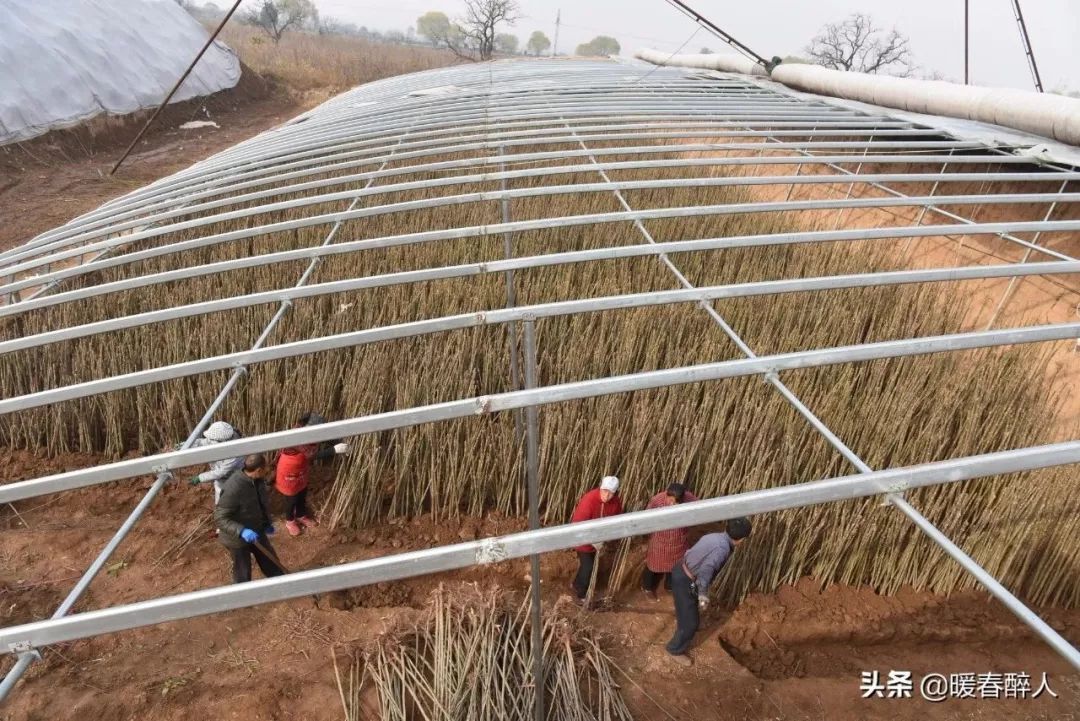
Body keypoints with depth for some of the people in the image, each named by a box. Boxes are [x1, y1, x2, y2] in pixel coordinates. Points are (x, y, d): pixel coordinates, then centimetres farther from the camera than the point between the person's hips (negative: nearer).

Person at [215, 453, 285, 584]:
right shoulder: (232, 488, -36)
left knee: (270, 562, 25)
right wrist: (242, 531, -42)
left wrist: (267, 523, 15)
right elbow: (220, 519, -30)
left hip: (256, 531, 7)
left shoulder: (258, 479, -14)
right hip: (237, 538, -7)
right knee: (243, 575, 14)